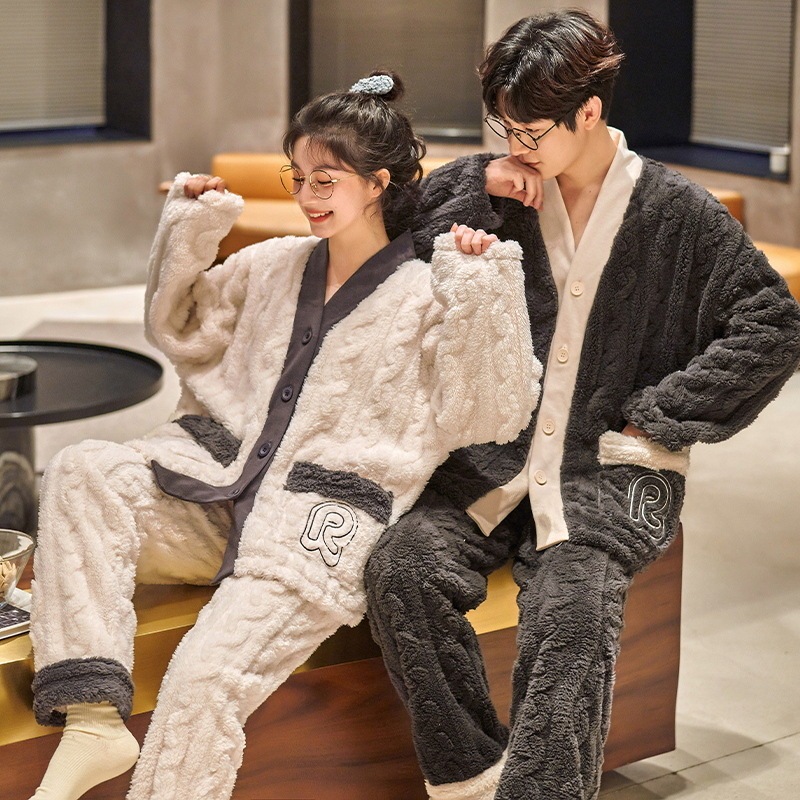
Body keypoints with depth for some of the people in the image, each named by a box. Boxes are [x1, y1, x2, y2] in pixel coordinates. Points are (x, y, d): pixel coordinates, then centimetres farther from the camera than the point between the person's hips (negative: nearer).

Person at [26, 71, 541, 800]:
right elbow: (179, 334, 31)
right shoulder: (273, 266, 17)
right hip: (215, 502, 6)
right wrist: (187, 239, 16)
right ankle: (93, 720, -29)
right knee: (81, 474, -22)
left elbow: (495, 417, -9)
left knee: (205, 674, -28)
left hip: (315, 534, -5)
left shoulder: (426, 297, 1)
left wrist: (484, 293, -18)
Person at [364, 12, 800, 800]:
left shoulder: (675, 211, 2)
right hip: (493, 459, 3)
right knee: (401, 565, -27)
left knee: (569, 609, -33)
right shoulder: (490, 188, 9)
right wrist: (476, 195, -6)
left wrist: (657, 415, -3)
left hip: (611, 471, -2)